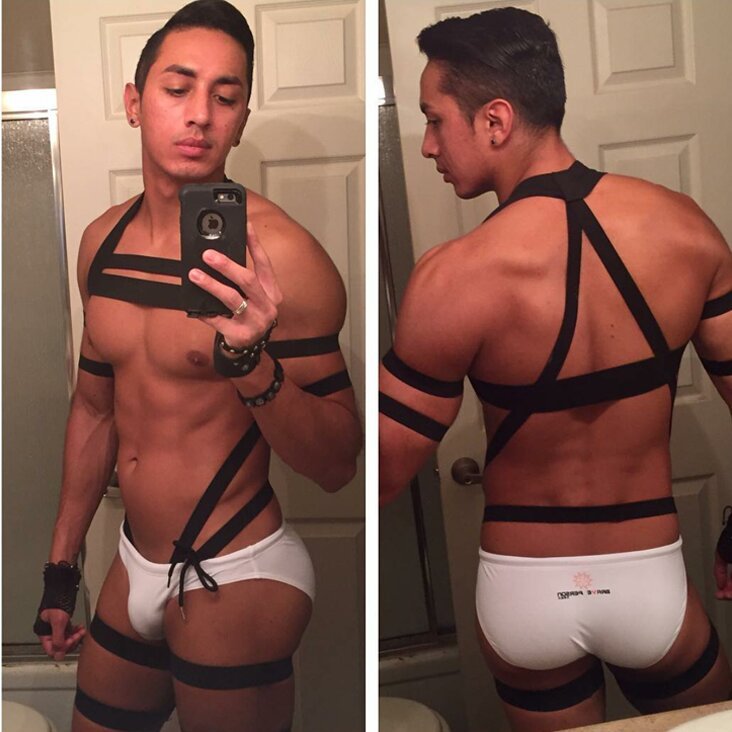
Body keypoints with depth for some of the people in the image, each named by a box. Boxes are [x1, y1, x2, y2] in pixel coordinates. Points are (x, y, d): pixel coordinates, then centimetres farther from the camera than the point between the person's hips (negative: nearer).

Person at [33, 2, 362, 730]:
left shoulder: (277, 254, -19)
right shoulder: (103, 241, 1)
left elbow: (336, 466, -17)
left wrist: (253, 363, -35)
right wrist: (61, 567, 18)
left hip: (234, 580, -6)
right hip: (133, 567, 7)